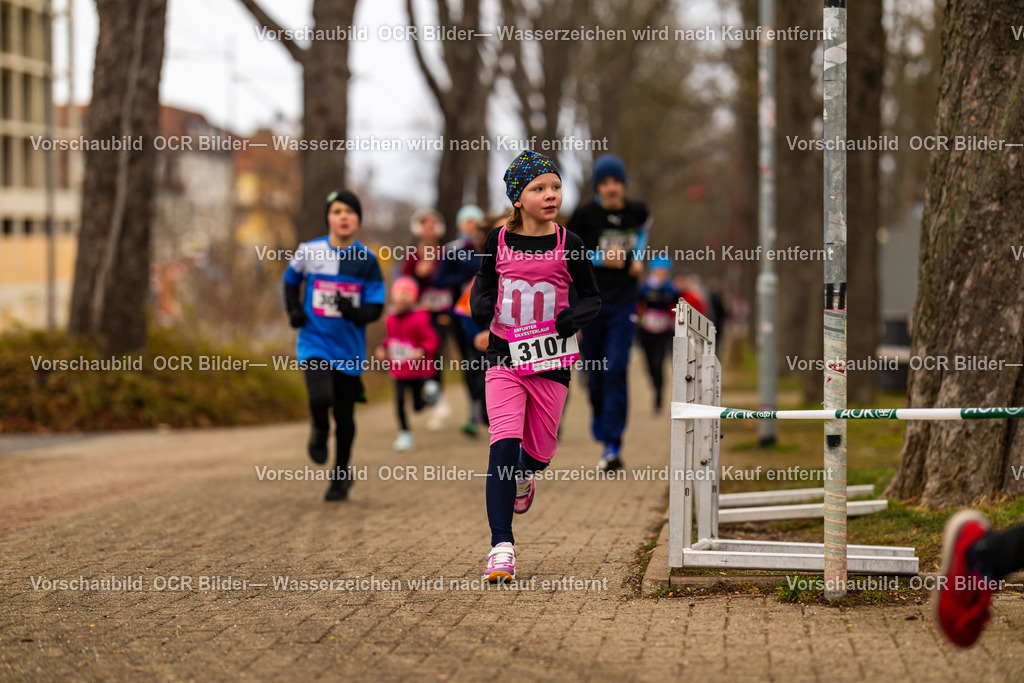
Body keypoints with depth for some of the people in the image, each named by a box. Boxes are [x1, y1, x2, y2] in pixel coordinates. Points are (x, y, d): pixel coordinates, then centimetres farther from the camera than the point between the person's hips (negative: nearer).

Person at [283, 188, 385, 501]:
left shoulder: (367, 259, -3)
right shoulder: (309, 252, -2)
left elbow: (376, 308, -2)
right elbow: (291, 280, 18)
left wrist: (354, 311, -23)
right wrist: (294, 311, 2)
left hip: (349, 347, 1)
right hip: (314, 342, -1)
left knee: (344, 414, 7)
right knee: (320, 398, -25)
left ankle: (341, 473, 30)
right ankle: (320, 431, 11)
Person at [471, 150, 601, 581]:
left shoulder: (567, 245, -3)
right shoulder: (499, 241, 1)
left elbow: (592, 298, 5)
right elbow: (485, 282, 17)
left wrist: (575, 316, -17)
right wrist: (482, 304, -5)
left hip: (551, 363, 1)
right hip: (504, 357, -1)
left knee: (539, 452, 10)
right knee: (504, 443, -17)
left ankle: (523, 478, 50)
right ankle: (501, 545, -18)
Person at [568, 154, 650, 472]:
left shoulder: (636, 211, 1)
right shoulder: (585, 214, -7)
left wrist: (637, 257, 10)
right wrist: (602, 258, -15)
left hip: (623, 303, 0)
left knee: (616, 370, -12)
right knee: (594, 373, 7)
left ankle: (613, 446, -13)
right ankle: (601, 428, 34)